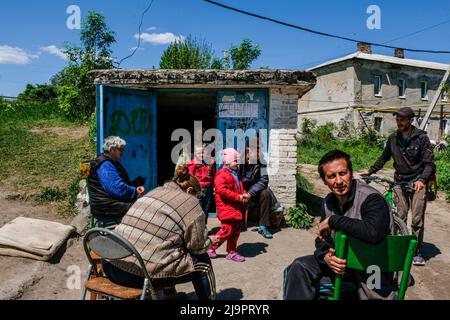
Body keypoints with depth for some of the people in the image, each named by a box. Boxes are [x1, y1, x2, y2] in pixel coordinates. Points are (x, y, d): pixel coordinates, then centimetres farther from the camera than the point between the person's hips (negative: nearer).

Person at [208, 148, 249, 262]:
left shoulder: (235, 174, 18)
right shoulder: (221, 175, -12)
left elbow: (240, 187, 28)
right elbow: (222, 190, -22)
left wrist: (245, 195, 5)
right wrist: (239, 197, -21)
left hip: (236, 208, 9)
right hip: (227, 208, -9)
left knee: (236, 231, 12)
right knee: (227, 230, -7)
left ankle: (232, 252, 23)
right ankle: (210, 248, 10)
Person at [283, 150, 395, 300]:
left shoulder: (371, 198, -23)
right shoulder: (329, 201, 1)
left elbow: (374, 232, -44)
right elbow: (322, 239, 7)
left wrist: (333, 221, -30)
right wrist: (325, 256, -18)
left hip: (373, 273, -6)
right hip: (343, 263, 6)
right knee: (300, 267, -11)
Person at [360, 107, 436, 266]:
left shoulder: (421, 138, -5)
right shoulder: (393, 138, 7)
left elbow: (429, 163, -8)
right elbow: (384, 158, 21)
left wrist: (422, 180, -22)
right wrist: (370, 171, 17)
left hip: (417, 183, -3)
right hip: (400, 183, 3)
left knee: (417, 219, -3)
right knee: (399, 218, 1)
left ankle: (417, 252, 9)